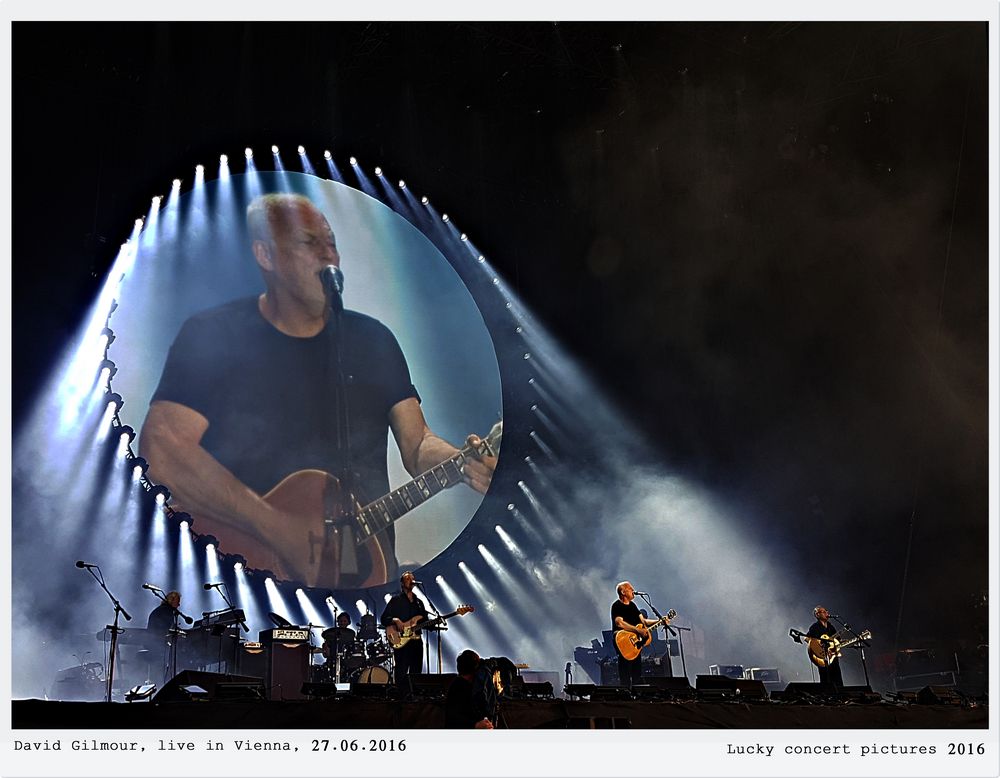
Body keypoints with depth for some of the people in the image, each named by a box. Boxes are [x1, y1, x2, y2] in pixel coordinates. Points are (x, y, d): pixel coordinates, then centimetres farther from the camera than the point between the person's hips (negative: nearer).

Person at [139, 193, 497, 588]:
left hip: (365, 567, 4)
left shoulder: (372, 339, 11)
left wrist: (463, 463, -16)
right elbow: (160, 448, -14)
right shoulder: (212, 335, -3)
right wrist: (276, 528, -20)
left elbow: (417, 444, 8)